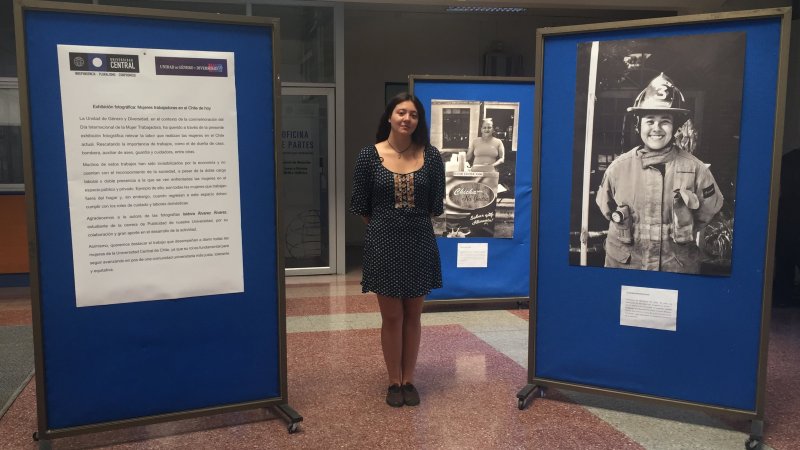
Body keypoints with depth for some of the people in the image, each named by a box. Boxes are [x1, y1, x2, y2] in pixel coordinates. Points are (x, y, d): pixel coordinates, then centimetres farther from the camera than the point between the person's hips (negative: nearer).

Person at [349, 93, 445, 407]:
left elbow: (437, 206, 6)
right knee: (391, 317, 7)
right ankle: (394, 382, 22)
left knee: (412, 317, 11)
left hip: (419, 244, 1)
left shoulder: (430, 156, -2)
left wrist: (414, 223, 9)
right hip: (384, 244, -1)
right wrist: (385, 226, 8)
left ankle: (409, 380, 25)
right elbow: (361, 206, 1)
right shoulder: (370, 155, -5)